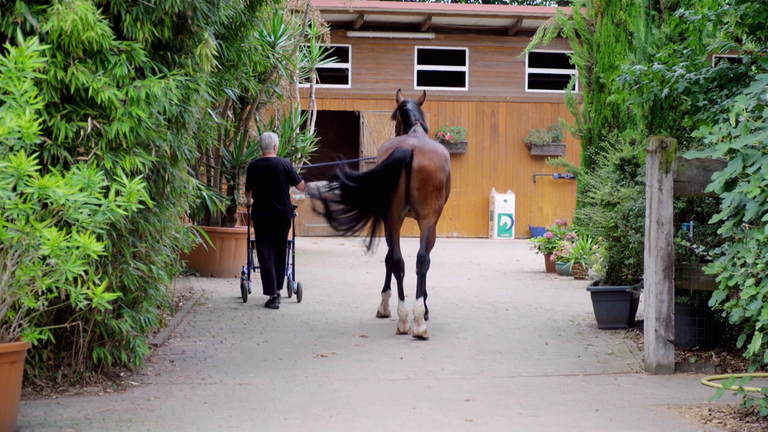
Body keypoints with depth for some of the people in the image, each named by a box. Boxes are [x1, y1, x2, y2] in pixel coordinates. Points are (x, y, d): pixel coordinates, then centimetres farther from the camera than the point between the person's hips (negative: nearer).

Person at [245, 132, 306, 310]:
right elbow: (301, 186, 1)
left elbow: (248, 190, 14)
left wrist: (249, 201, 37)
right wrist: (310, 183, 25)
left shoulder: (253, 166, -1)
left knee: (266, 254, -1)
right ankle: (277, 290, 25)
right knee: (280, 253, 16)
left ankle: (272, 295, -8)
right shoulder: (285, 164, -4)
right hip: (283, 214, 1)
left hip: (262, 215, -1)